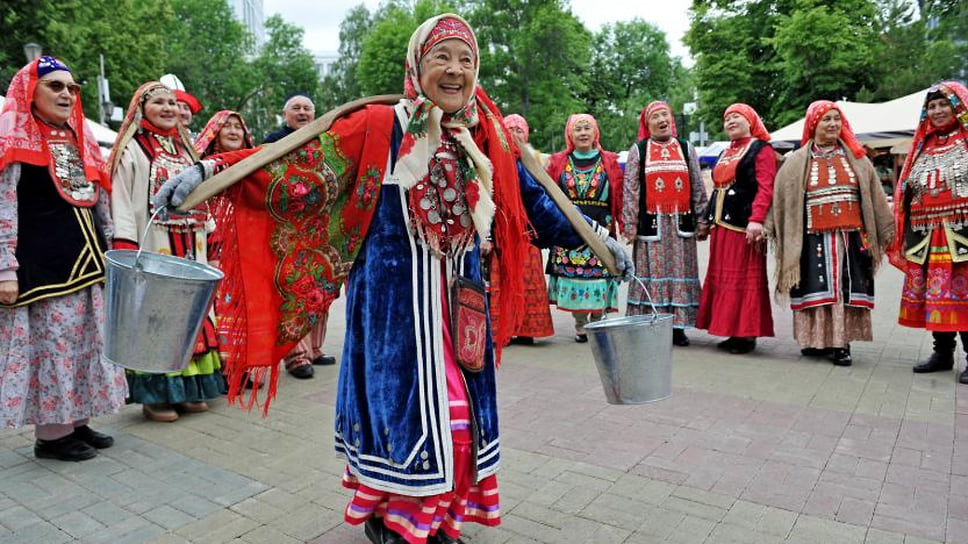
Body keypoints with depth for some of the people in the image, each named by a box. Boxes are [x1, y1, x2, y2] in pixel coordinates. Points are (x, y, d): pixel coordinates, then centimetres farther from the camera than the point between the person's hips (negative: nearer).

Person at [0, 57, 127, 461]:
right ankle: (51, 434, 11)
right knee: (53, 347, -2)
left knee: (88, 346, 10)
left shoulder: (80, 140, 16)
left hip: (88, 263, 7)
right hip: (44, 266, -7)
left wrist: (109, 257, 17)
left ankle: (76, 421, 22)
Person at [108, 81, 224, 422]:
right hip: (152, 250, -6)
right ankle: (154, 395, 7)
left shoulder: (183, 148, 19)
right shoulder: (131, 149, 0)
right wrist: (126, 253, -16)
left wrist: (211, 236, 13)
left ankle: (187, 388, 17)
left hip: (189, 250, 6)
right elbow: (121, 202, -7)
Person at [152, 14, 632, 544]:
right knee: (398, 395, 5)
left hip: (459, 299, 5)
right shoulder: (379, 127, -7)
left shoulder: (486, 139, 6)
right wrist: (210, 168, -23)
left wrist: (597, 237, 18)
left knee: (455, 401, 11)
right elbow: (301, 165, -12)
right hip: (393, 296, -4)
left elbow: (533, 205, 14)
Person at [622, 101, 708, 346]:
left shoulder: (686, 149, 13)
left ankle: (678, 325, 11)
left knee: (680, 271, 3)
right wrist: (629, 224, -5)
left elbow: (698, 187, 11)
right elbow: (630, 190, 1)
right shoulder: (638, 150, 7)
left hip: (681, 223, 2)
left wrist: (701, 220, 6)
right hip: (651, 223, -2)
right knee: (651, 272, -1)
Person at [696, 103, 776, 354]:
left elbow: (765, 187, -14)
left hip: (744, 226, -8)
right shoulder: (725, 154, 22)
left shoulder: (761, 149, -1)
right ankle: (733, 331, 14)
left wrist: (757, 219, -26)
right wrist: (708, 220, 17)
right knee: (723, 277, 7)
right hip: (721, 225, 8)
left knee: (745, 278, -5)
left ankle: (747, 334, 2)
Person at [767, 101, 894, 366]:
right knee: (817, 289, -1)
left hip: (850, 238, 2)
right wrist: (769, 228, 0)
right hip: (814, 239, -1)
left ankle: (841, 343, 5)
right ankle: (816, 341, 9)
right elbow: (780, 198, 5)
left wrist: (886, 230, 12)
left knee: (846, 290, 0)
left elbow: (875, 196, 13)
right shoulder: (797, 162, 6)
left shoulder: (856, 158, 11)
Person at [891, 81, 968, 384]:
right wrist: (904, 235, 11)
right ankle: (943, 352, 18)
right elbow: (907, 193, 16)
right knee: (933, 295, 7)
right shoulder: (922, 147, 16)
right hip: (926, 236, 5)